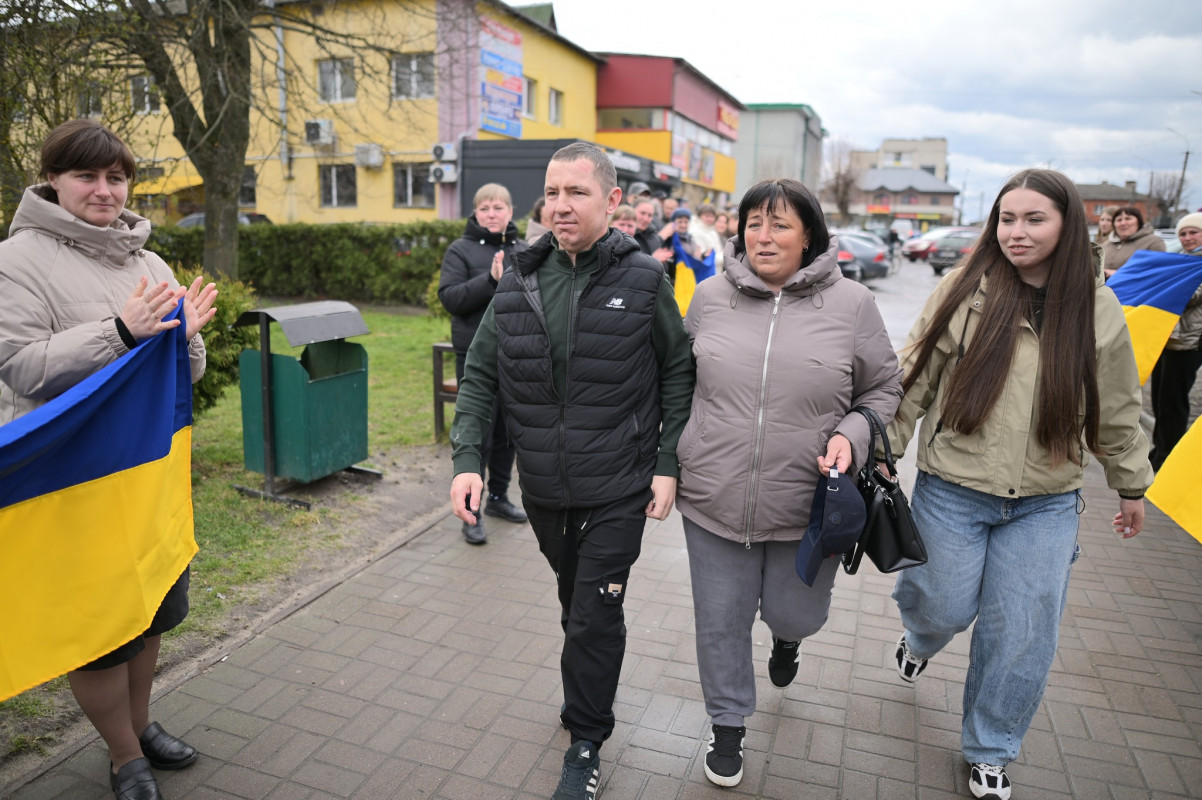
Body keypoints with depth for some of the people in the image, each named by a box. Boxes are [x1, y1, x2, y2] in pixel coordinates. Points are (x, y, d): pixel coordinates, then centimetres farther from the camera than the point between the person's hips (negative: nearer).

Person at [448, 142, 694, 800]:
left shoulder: (642, 280, -8)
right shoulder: (519, 283, 0)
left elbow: (679, 374, -2)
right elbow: (479, 377, 3)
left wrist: (668, 464, -7)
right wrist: (467, 459, -7)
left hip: (617, 490, -4)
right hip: (543, 488, 4)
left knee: (594, 615, 3)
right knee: (575, 602, 22)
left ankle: (586, 743, 25)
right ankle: (592, 686, 50)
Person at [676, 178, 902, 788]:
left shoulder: (851, 304, -4)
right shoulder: (710, 296, 0)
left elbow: (884, 390, 5)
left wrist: (852, 435, -14)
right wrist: (669, 462, 11)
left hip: (807, 504, -1)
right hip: (714, 500, 1)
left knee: (795, 614, 17)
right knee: (721, 622, 13)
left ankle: (787, 635, 57)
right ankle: (728, 724, 40)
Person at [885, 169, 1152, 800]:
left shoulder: (1097, 308, -1)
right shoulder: (965, 291, -7)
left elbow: (1117, 409, 9)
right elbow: (914, 378, -3)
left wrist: (1131, 486, 17)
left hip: (1045, 505, 2)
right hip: (951, 492, -2)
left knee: (1020, 636, 8)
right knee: (945, 609, 9)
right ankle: (919, 639, 48)